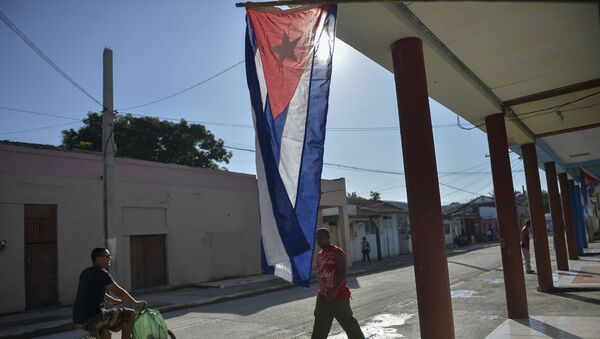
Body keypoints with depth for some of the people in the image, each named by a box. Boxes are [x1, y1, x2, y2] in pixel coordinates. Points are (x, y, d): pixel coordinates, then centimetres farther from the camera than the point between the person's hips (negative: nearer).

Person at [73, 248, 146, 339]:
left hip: (78, 319, 10)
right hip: (92, 318, -10)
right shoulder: (101, 272, -13)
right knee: (130, 314, -5)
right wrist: (135, 303, -1)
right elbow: (119, 292, -13)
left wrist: (114, 301, 37)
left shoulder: (85, 273, 16)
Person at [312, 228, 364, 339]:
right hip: (323, 298, 7)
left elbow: (343, 273, -21)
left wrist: (334, 290, -32)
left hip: (339, 297, -7)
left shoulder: (338, 252, -11)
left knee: (349, 323, 8)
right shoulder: (319, 255, 12)